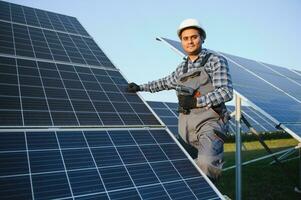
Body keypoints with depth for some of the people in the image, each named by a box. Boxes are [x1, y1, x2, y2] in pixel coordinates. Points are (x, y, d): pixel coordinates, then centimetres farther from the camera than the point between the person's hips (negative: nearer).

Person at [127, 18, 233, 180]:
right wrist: (140, 87, 41)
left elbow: (226, 92, -9)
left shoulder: (216, 61, 1)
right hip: (186, 126, 6)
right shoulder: (182, 68, 18)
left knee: (206, 162, -30)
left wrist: (195, 102, -14)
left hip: (209, 123, -6)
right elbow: (165, 82, 37)